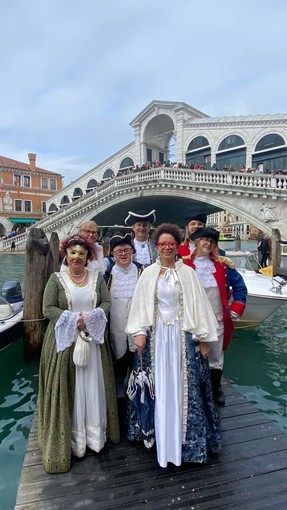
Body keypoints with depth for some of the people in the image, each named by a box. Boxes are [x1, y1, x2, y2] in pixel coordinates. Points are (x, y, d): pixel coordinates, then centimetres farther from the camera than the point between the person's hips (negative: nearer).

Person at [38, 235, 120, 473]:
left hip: (93, 338, 3)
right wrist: (73, 320, -18)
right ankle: (72, 438, 23)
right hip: (65, 340, -2)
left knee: (94, 386, 11)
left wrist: (91, 318, -17)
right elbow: (48, 308, -8)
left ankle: (95, 434, 29)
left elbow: (106, 303, 0)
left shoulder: (97, 277, 4)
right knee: (68, 389, 6)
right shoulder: (56, 278, -4)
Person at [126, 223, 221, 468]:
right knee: (158, 385, 11)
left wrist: (204, 338, -3)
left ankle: (183, 436, 27)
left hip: (182, 335, -1)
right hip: (156, 335, 1)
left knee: (184, 385, 7)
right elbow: (140, 305, 2)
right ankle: (158, 432, 31)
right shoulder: (149, 273, 2)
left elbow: (199, 305, -1)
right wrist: (140, 333, -8)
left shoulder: (187, 273, -1)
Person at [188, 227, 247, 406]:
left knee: (216, 358, 15)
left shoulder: (222, 264, -1)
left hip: (218, 320, 2)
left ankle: (216, 391, 38)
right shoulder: (185, 264, -7)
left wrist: (236, 310, 1)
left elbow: (239, 286, 6)